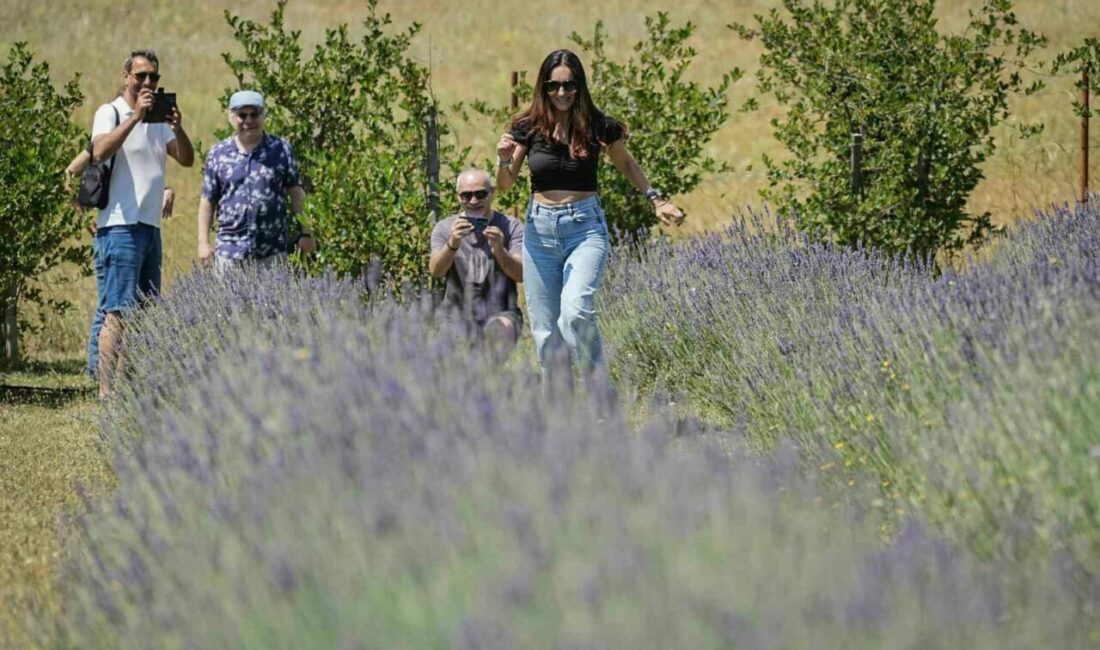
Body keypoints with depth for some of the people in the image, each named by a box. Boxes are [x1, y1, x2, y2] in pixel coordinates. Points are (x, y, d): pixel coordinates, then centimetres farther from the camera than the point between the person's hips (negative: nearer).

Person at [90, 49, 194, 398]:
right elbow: (100, 151, -22)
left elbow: (187, 160, 8)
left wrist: (178, 129, -10)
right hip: (120, 227, -8)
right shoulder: (110, 113, -3)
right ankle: (106, 392, -16)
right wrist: (135, 117, -26)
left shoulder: (158, 120, 17)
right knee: (118, 313, -13)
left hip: (151, 227, 8)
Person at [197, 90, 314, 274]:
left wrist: (305, 233, 2)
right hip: (230, 251, 0)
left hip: (272, 253, 0)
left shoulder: (281, 149, 5)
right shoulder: (218, 154, 7)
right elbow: (207, 201, 10)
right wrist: (203, 242, 4)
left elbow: (296, 193, 7)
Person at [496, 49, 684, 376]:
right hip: (540, 227, 2)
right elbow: (505, 184, 6)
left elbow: (626, 164, 16)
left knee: (575, 312, -25)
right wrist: (504, 161, -15)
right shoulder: (528, 127, -1)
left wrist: (656, 199, 6)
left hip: (585, 227, -2)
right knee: (545, 330, 4)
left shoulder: (598, 126, -3)